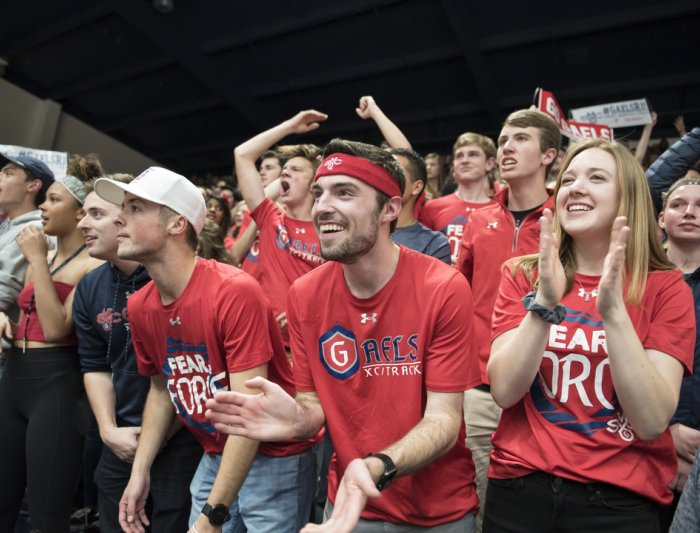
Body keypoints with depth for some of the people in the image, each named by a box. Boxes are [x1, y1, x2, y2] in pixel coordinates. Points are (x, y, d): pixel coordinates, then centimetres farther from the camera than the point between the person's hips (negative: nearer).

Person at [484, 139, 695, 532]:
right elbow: (504, 392, -12)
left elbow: (653, 422, -15)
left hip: (620, 500, -1)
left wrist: (613, 309, -24)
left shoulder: (666, 288, -5)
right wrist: (545, 304, -23)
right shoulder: (523, 275, -2)